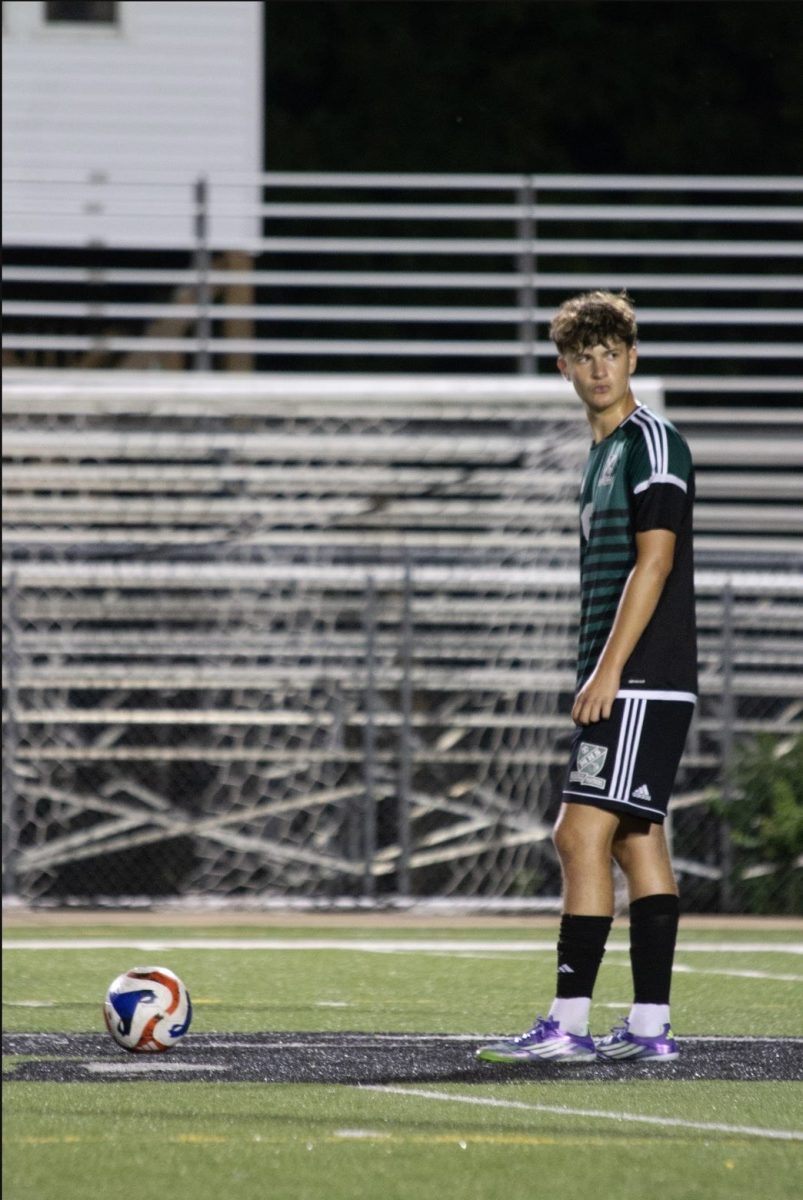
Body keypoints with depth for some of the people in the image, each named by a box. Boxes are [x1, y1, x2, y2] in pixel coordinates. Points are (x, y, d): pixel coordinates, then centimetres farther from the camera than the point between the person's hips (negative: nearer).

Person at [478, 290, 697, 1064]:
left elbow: (653, 564, -17)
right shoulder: (602, 454, 19)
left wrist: (607, 672, -20)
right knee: (636, 840, 8)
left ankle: (569, 1025, -15)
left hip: (642, 683, -10)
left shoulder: (652, 443, -9)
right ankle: (650, 1028, 10)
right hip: (620, 689, 10)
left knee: (584, 834, -13)